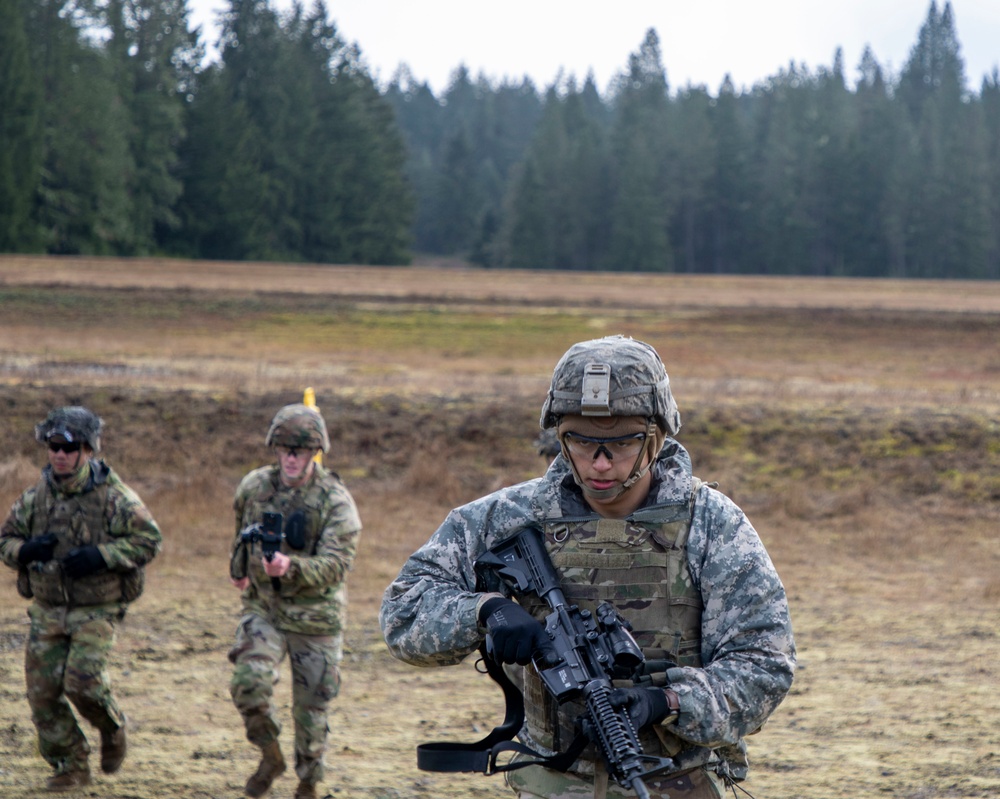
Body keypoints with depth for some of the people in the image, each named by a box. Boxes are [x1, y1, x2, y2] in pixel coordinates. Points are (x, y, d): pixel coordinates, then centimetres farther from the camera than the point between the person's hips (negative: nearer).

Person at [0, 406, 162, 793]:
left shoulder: (113, 496, -9)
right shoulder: (36, 496, 4)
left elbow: (149, 539, -10)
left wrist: (100, 556, -22)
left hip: (96, 612, -5)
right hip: (48, 612, 5)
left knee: (83, 681, -19)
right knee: (42, 690, 0)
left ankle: (112, 728, 14)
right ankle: (71, 766, 16)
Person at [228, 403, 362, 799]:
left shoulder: (336, 501, -14)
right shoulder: (254, 487, -2)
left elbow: (334, 565, -23)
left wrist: (291, 567, -39)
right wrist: (239, 566, 31)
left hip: (315, 616, -2)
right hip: (263, 607, 2)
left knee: (310, 707, 6)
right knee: (249, 681, -21)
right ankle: (271, 756, 3)